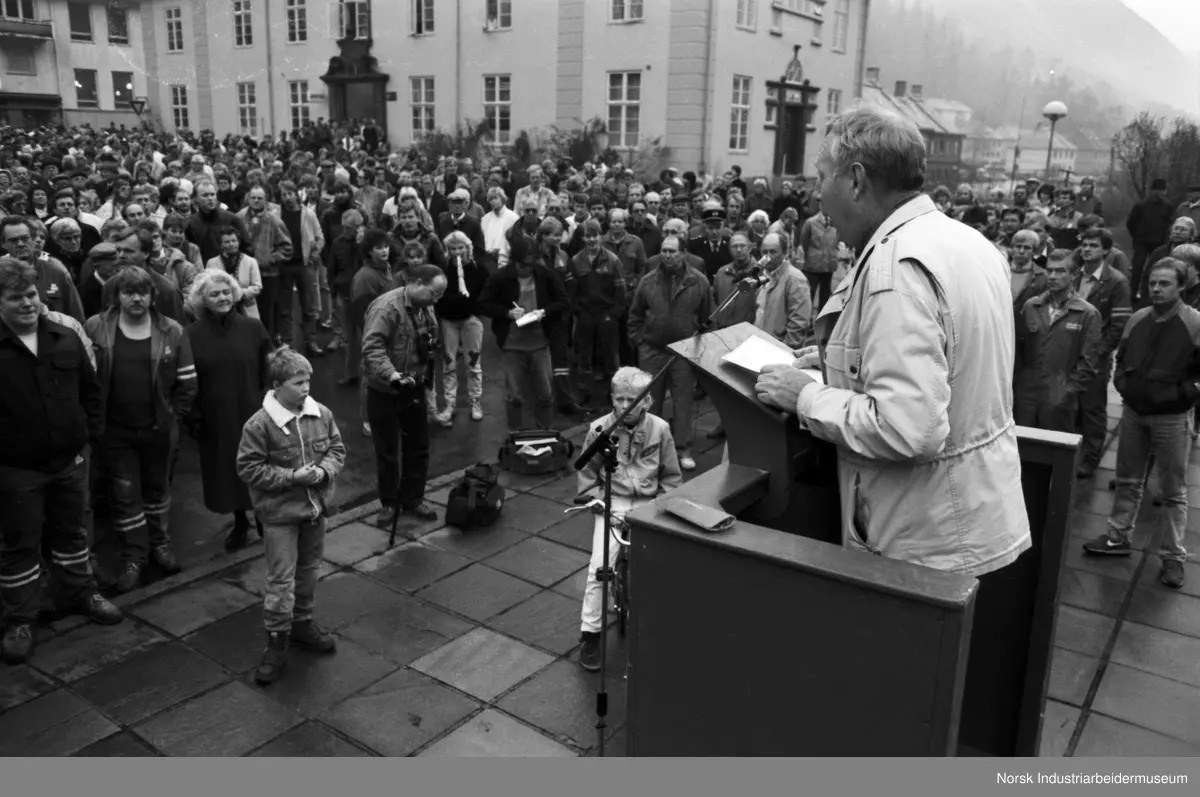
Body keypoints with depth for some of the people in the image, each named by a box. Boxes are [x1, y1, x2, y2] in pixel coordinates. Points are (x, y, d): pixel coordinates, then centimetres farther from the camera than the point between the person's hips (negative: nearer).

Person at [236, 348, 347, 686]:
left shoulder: (321, 414, -3)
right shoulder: (259, 424, -17)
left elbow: (337, 449, 7)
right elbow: (248, 468, -15)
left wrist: (324, 470, -13)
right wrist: (291, 477, -21)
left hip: (316, 507, 5)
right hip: (280, 512, -5)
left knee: (309, 570, 20)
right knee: (281, 580, 0)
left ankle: (302, 623, 39)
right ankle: (277, 642, 14)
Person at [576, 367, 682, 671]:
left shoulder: (660, 429, -3)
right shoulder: (599, 429, -4)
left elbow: (671, 477, 6)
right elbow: (587, 473, 7)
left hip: (648, 504, 1)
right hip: (611, 503, 0)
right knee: (599, 566, -17)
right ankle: (590, 634, -3)